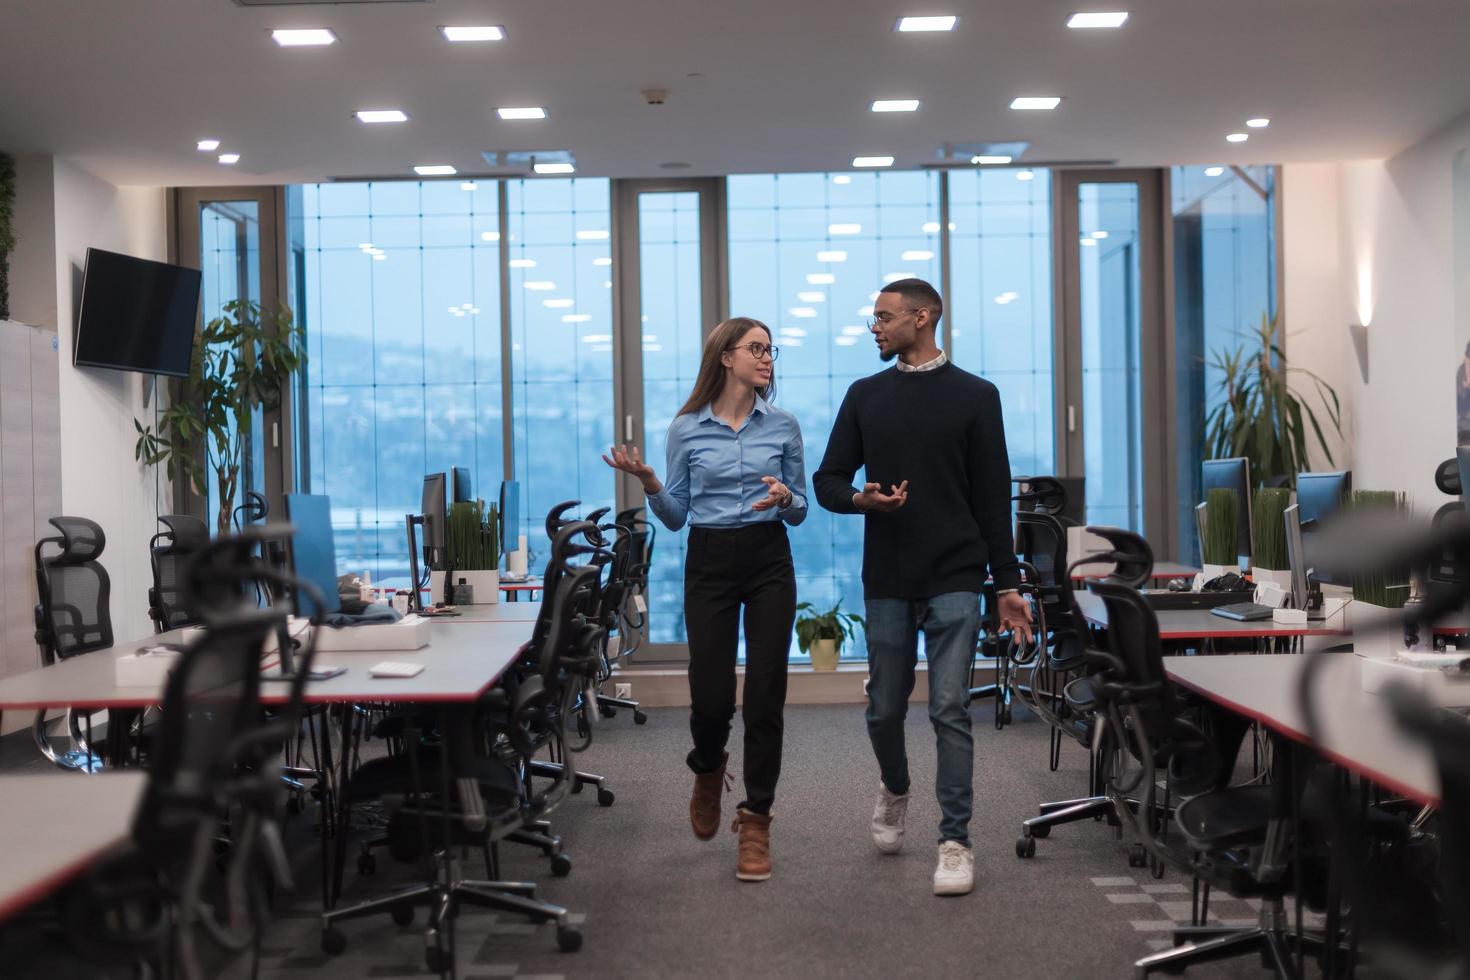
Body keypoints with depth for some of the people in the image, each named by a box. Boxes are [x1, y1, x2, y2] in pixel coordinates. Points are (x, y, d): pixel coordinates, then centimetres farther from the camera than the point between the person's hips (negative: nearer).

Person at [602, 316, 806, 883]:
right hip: (709, 564, -1)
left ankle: (755, 821, 8)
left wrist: (784, 500, -14)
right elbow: (675, 517, 5)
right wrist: (647, 484, -14)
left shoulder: (783, 426, 4)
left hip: (769, 562, 1)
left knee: (765, 694, -4)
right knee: (711, 695, -3)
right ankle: (708, 770, 33)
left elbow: (801, 511, 9)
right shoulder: (686, 428, 2)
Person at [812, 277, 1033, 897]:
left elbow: (993, 497, 1)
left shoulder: (974, 396, 0)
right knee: (885, 710, 11)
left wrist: (1007, 582, -2)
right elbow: (828, 480, 8)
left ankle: (955, 842, 0)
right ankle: (894, 790, 41)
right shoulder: (865, 396, 8)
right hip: (886, 582, 3)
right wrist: (861, 499, -15)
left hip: (954, 582, -3)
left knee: (949, 711, -7)